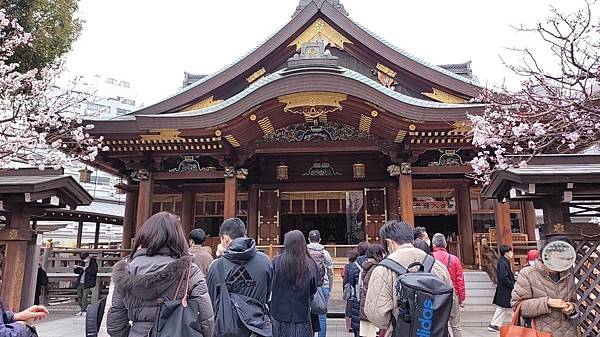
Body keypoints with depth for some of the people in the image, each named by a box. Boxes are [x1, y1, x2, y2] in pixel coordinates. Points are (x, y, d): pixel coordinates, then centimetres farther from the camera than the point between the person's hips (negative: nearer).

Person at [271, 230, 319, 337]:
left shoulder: (277, 262, -11)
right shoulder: (310, 265, -10)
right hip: (302, 315, 0)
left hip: (280, 313, 1)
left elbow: (270, 285, -2)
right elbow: (313, 290, 0)